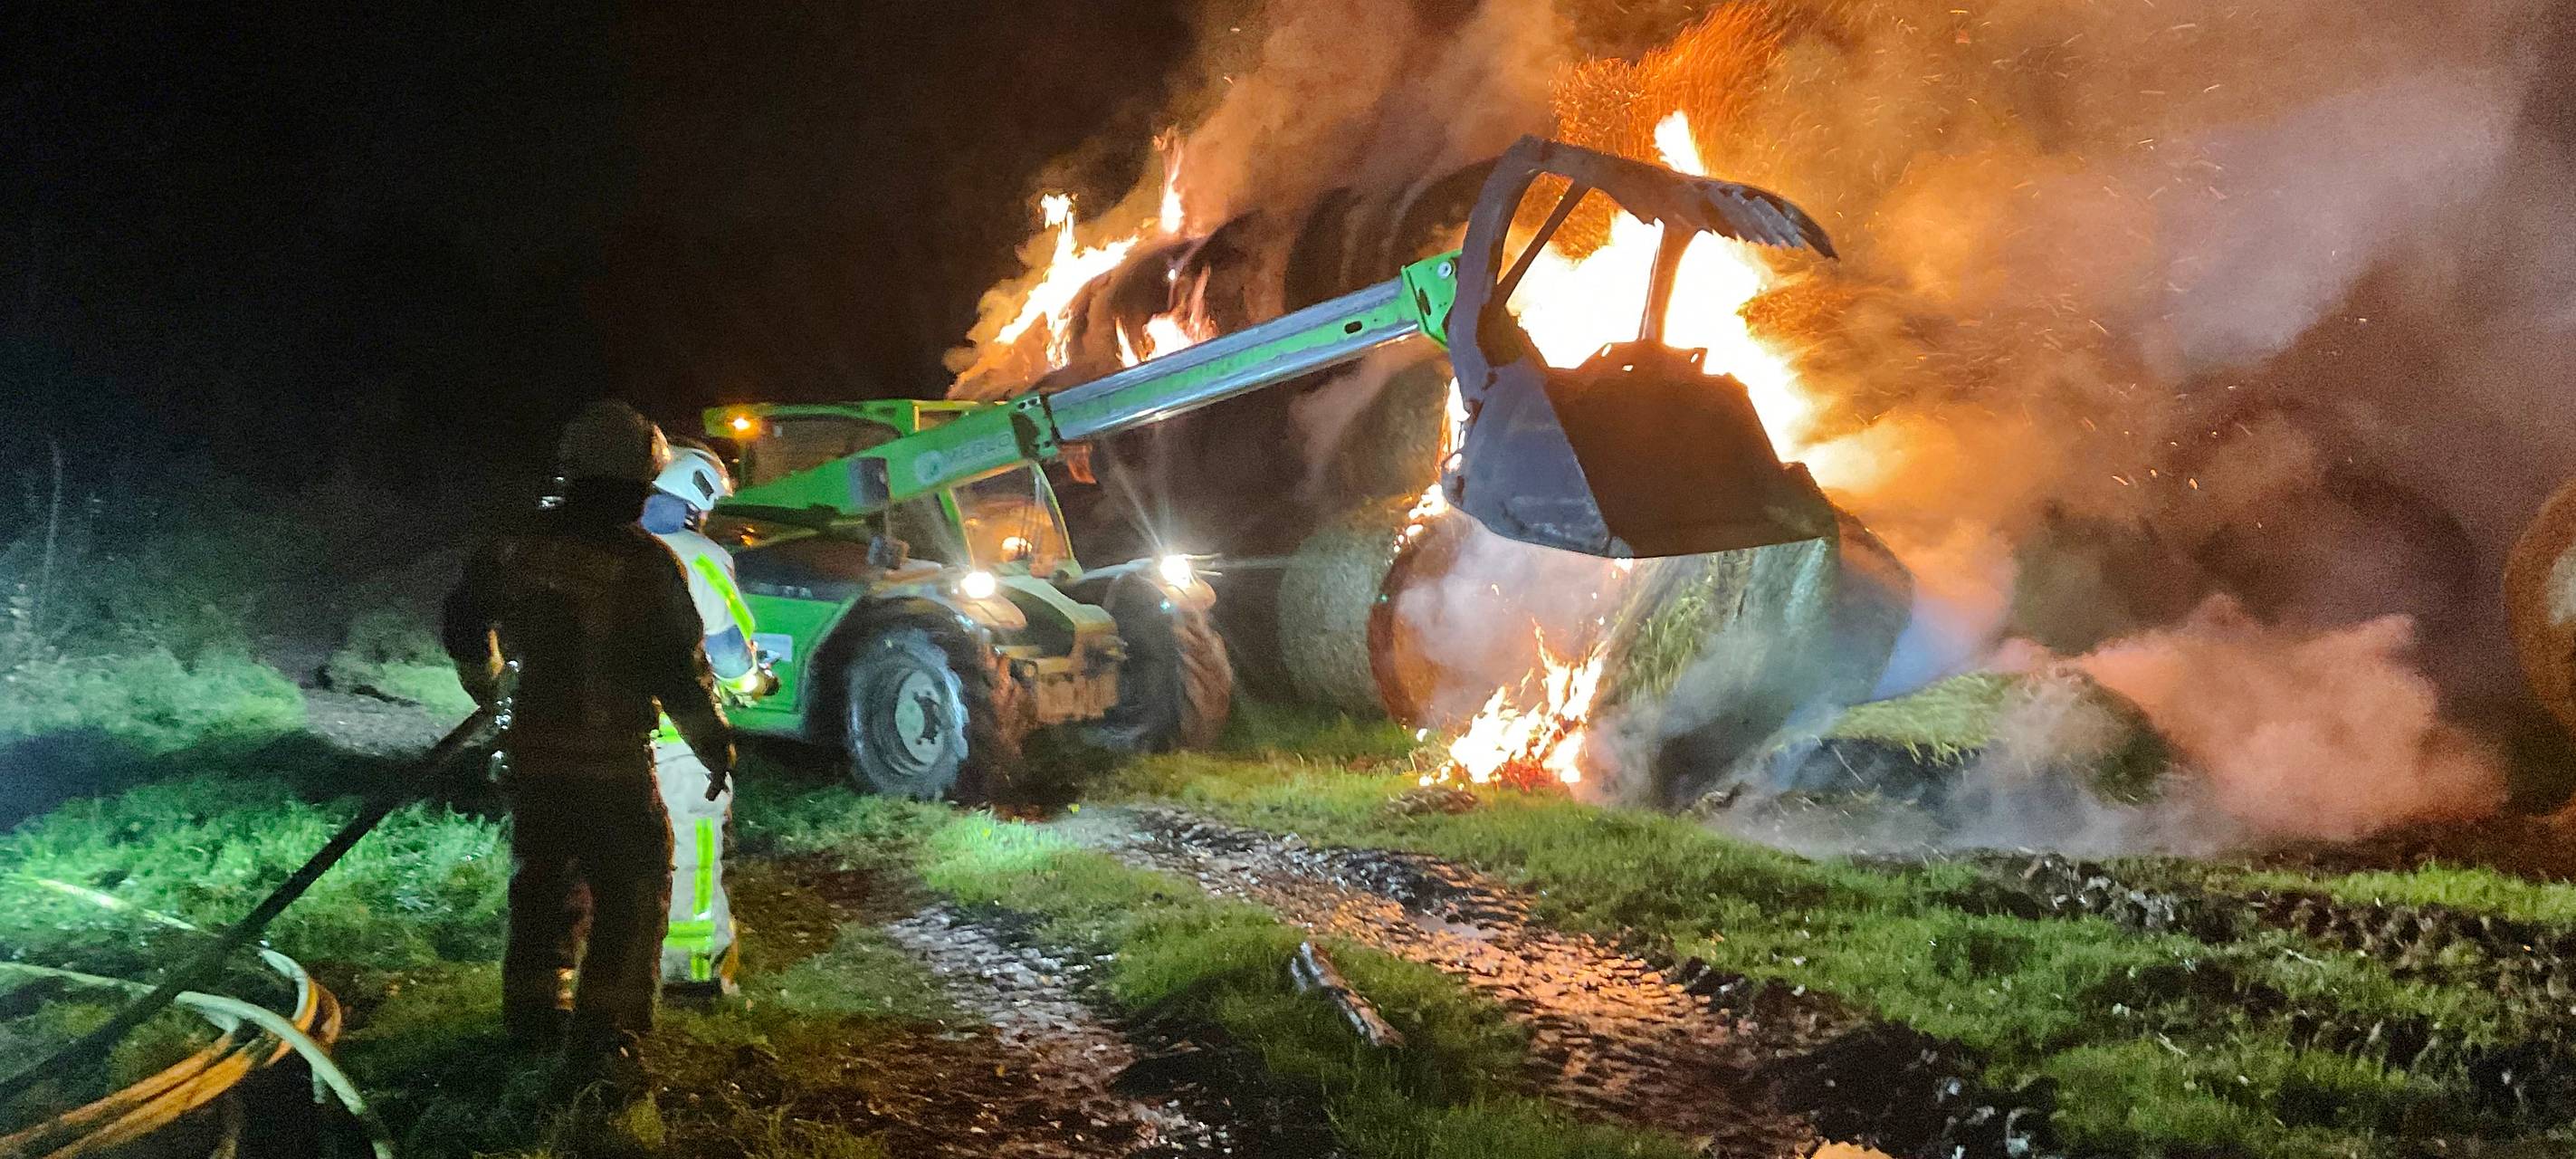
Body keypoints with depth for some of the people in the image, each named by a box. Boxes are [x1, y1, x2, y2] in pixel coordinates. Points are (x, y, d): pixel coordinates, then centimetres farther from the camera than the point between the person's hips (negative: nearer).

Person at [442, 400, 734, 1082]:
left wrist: (492, 691, 32)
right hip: (610, 759, -5)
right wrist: (715, 744, 0)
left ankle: (533, 1007, 32)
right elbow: (678, 671, -14)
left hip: (531, 750, 5)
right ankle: (601, 1035, -1)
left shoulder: (522, 551, 1)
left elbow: (465, 628, 14)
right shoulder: (647, 564, -15)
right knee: (630, 892, 5)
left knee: (544, 875, 22)